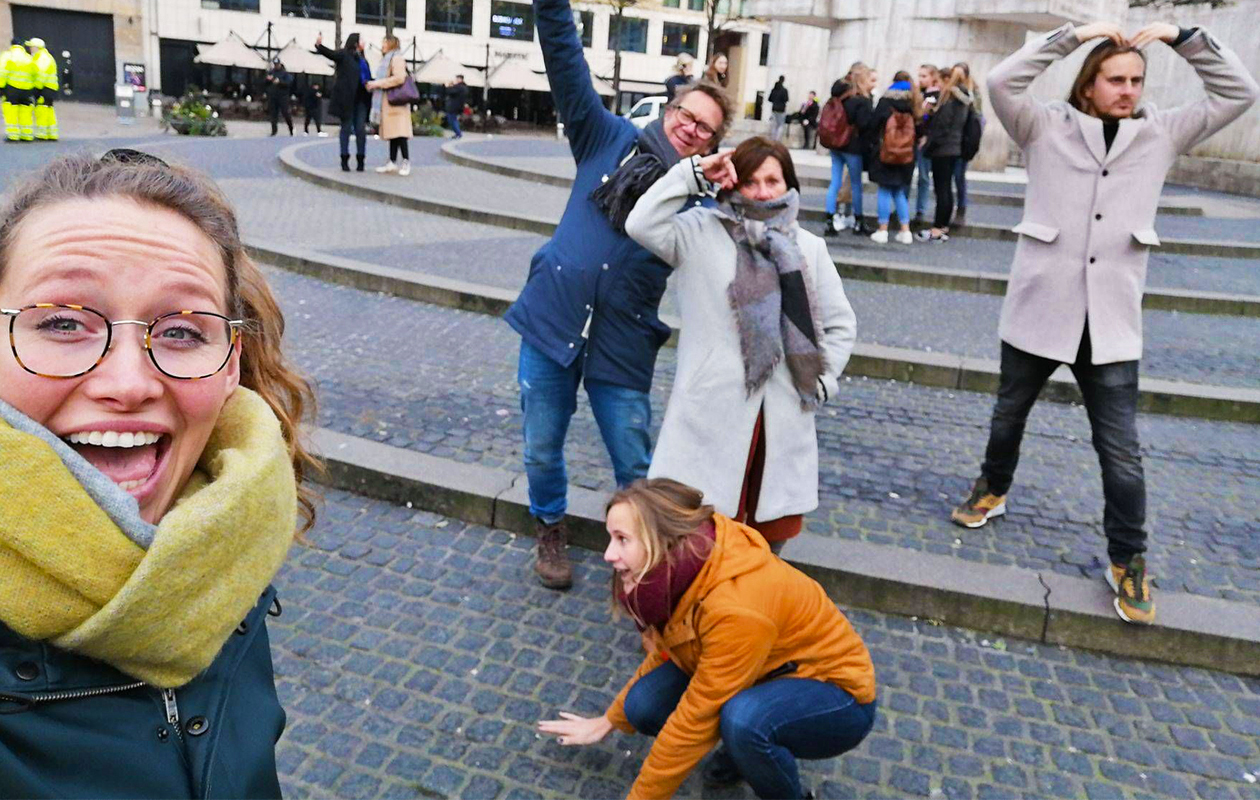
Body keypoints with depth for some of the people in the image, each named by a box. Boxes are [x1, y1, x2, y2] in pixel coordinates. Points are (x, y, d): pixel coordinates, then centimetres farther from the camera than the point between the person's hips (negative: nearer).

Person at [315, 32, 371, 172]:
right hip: (347, 98, -5)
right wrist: (319, 46, -35)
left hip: (361, 99, 5)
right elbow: (330, 54, -16)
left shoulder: (362, 59, 19)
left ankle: (360, 160, 5)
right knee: (346, 128, 0)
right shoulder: (344, 55, 1)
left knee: (361, 129, 2)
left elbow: (367, 77, 21)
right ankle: (345, 160, 3)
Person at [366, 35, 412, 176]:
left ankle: (406, 161, -14)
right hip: (388, 100, 9)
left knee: (398, 130, -14)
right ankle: (392, 162, 4)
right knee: (392, 131, 6)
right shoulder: (386, 59, 23)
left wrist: (378, 83, -15)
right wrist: (374, 85, 9)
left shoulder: (397, 58, -6)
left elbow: (399, 78, -19)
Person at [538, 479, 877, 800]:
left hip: (838, 695, -6)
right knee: (644, 705, -12)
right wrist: (609, 721, 15)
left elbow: (695, 720, -27)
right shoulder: (683, 567, -13)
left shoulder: (737, 608, -36)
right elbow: (666, 652, 6)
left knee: (742, 718, -36)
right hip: (774, 673, 7)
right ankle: (747, 746, 12)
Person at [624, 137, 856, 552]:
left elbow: (840, 324, 16)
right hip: (712, 410, -3)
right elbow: (641, 224, -17)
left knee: (775, 532, 15)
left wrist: (822, 381, 4)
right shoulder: (700, 231, 0)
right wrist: (693, 174, -14)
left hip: (784, 417, 4)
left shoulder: (808, 247, 9)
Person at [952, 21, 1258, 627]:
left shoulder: (1160, 133, 8)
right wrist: (1073, 35, -14)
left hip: (1110, 320, 1)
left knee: (1121, 450, 1)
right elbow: (1002, 82, -14)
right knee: (1009, 416, 18)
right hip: (1039, 308, -1)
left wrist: (1184, 38, -1)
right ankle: (993, 489, 45)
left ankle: (1126, 561, 16)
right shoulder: (1047, 127, 0)